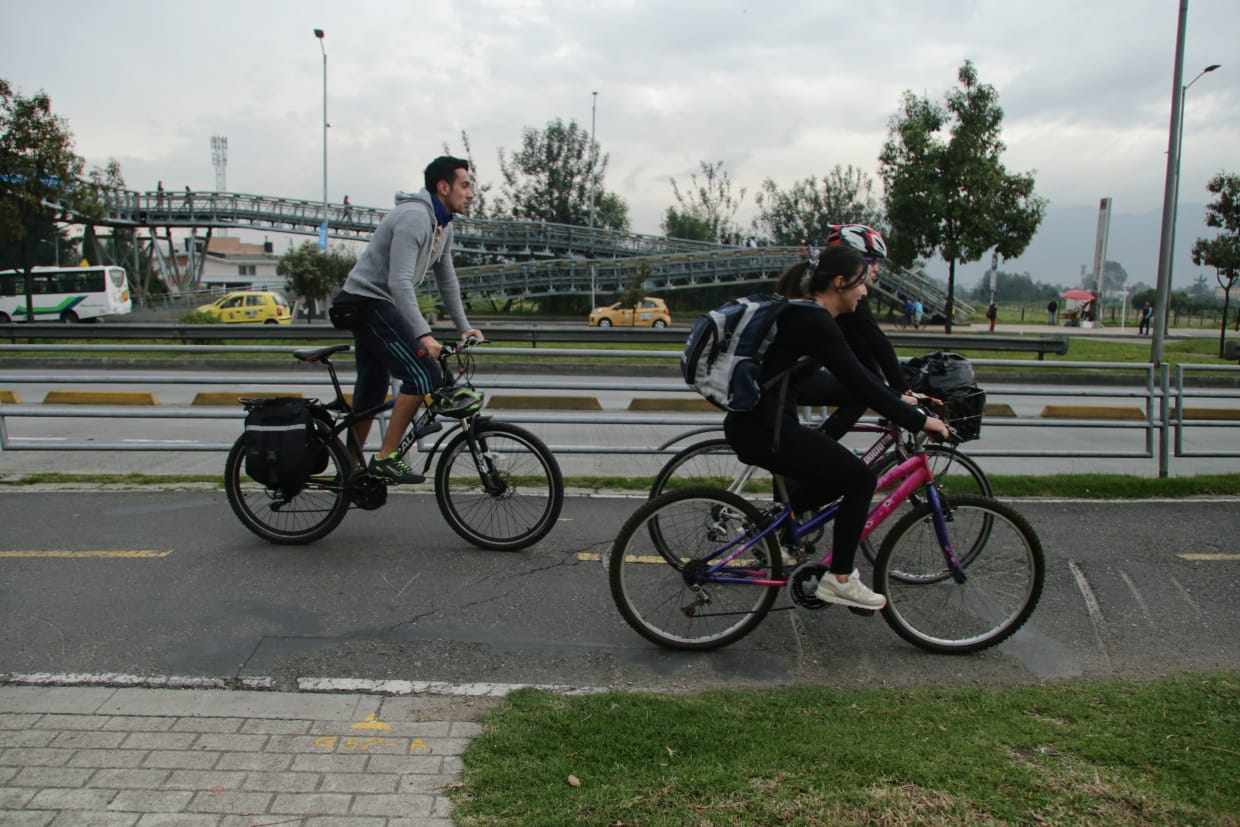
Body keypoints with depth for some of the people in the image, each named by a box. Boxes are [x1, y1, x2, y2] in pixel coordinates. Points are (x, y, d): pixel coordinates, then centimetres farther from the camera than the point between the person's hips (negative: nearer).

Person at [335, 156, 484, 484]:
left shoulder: (443, 224, 12)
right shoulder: (414, 217, -20)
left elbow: (446, 278, 20)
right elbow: (399, 281, -29)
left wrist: (463, 326, 16)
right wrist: (423, 334, -35)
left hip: (376, 307, 11)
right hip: (368, 301, -11)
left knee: (371, 394, 15)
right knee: (424, 374, -18)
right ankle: (386, 459, -13)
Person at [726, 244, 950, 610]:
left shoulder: (805, 316, 13)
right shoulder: (815, 323, -18)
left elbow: (856, 379, 20)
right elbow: (860, 384, -20)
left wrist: (905, 401, 20)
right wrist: (918, 421, -13)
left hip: (757, 422, 10)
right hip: (762, 429, -10)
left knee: (838, 475, 21)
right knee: (860, 480, -3)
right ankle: (839, 581, 7)